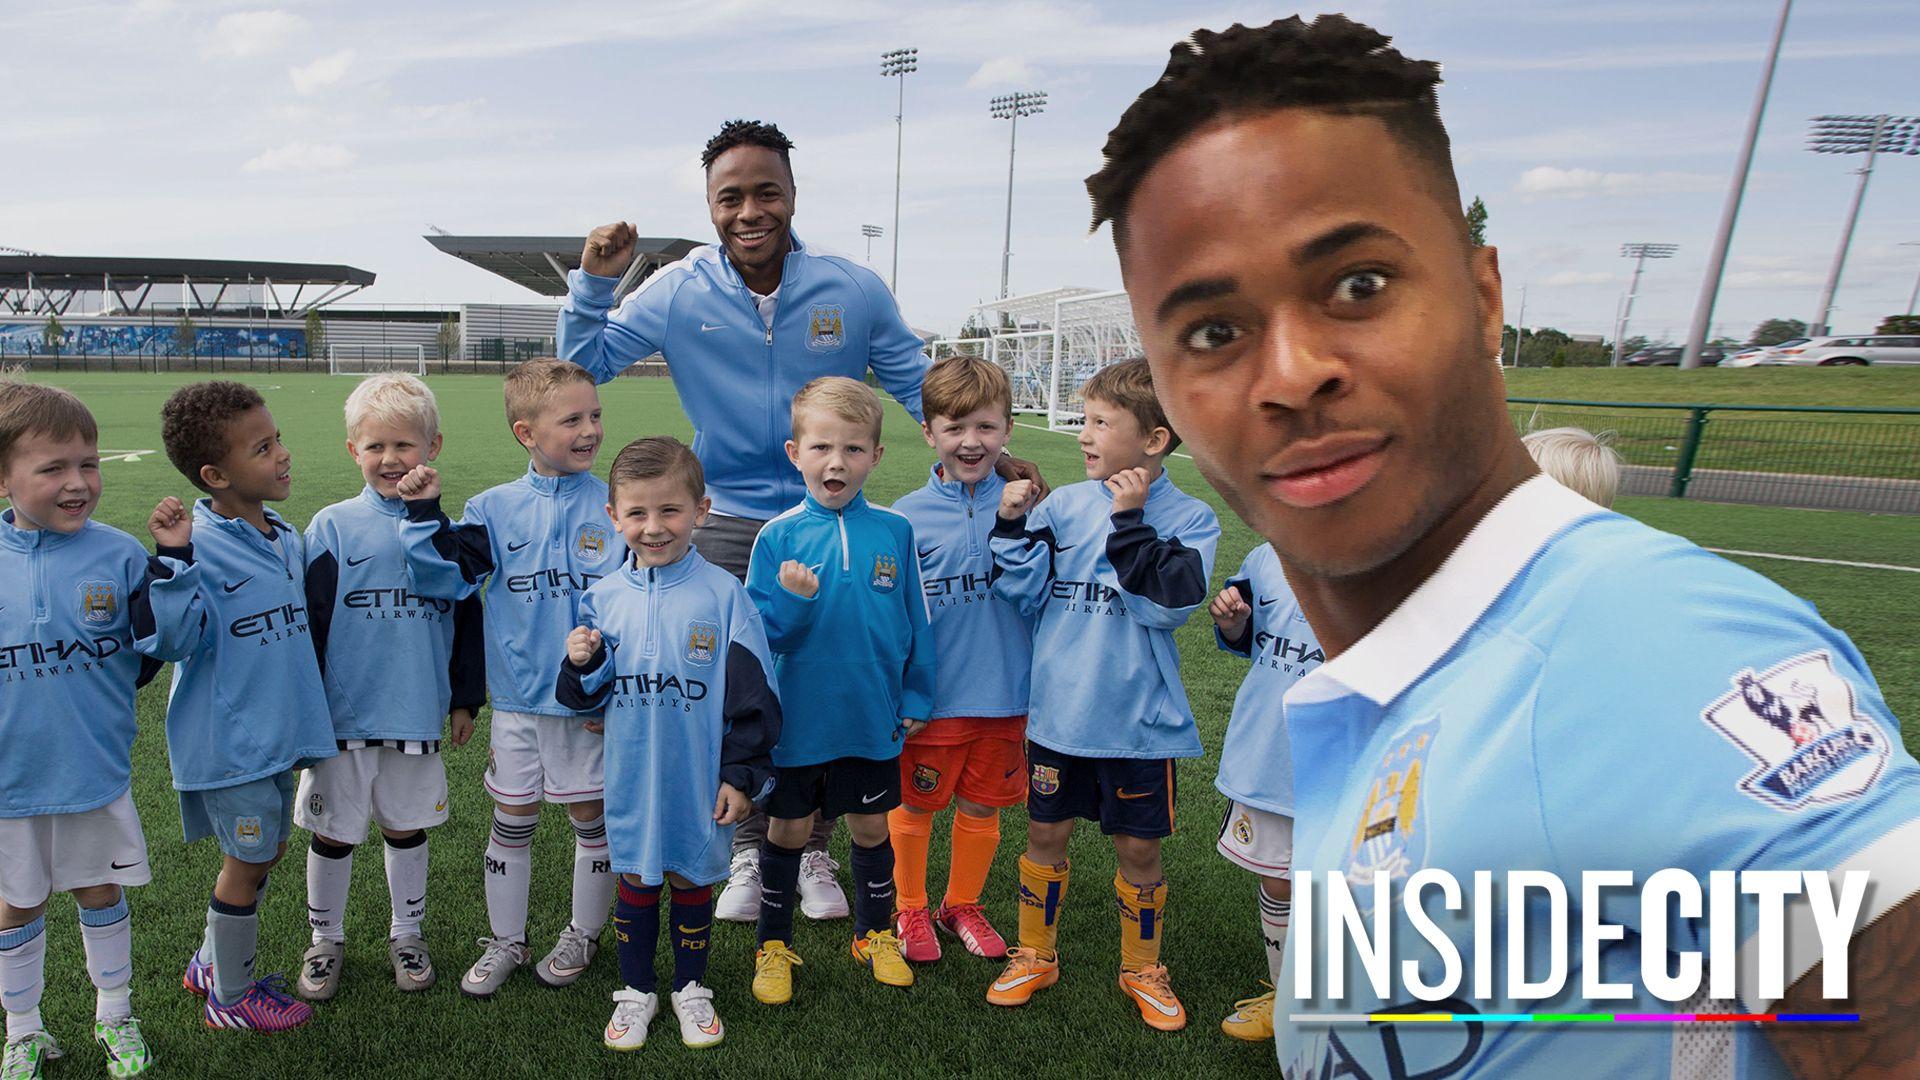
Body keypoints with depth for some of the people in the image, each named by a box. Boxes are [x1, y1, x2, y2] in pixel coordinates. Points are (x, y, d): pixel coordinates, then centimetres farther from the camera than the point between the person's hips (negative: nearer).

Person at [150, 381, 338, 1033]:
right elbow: (182, 635, -27)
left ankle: (213, 961, 43)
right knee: (248, 859, 7)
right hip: (228, 739, -8)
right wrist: (173, 559, -35)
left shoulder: (286, 538, 4)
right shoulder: (198, 542, -19)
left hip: (276, 732, 8)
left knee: (267, 850, 20)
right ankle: (230, 998, 28)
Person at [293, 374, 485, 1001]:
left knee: (408, 828, 16)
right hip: (344, 715, -1)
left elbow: (467, 616, 7)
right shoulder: (333, 528, -5)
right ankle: (326, 939, 34)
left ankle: (407, 934, 34)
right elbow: (309, 623, -3)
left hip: (419, 715, 1)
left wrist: (465, 699, 8)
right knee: (333, 832, 13)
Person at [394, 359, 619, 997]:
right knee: (512, 819, 15)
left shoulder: (613, 508, -8)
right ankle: (505, 942, 34)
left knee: (591, 815, 12)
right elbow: (448, 572, -4)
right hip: (517, 697, 2)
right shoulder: (497, 508, -1)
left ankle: (583, 934, 33)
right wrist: (423, 514, -17)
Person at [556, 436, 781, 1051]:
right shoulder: (604, 597, -3)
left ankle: (691, 988, 37)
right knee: (635, 880, 16)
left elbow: (752, 692, -9)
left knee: (691, 879, 14)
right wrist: (582, 664, -16)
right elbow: (588, 696, 6)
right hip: (632, 778, 2)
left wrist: (744, 774, -9)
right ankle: (636, 990, 38)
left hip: (700, 778, -2)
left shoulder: (722, 594, -13)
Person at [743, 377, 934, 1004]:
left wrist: (916, 696, 5)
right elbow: (758, 632, -8)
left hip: (873, 718, 2)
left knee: (871, 828, 17)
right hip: (797, 720, -1)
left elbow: (914, 619, 4)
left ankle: (875, 933, 40)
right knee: (787, 831, 14)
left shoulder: (894, 532, -5)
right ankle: (774, 945, 35)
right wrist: (793, 600, -27)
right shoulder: (778, 536, -9)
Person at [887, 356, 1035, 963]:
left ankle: (963, 904, 43)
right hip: (932, 698, -2)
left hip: (1005, 695, 2)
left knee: (981, 807, 18)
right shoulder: (907, 516, -9)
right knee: (914, 805, 14)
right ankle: (910, 908, 40)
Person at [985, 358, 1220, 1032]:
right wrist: (1013, 526, -12)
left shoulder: (1190, 518, -7)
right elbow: (1024, 596, 0)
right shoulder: (1063, 505, 0)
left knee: (1139, 847, 11)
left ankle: (1141, 968, 35)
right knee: (1046, 833, 14)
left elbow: (1169, 603, -21)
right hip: (1059, 713, 3)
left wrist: (1130, 521, -21)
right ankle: (1035, 956, 35)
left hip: (1139, 720, -2)